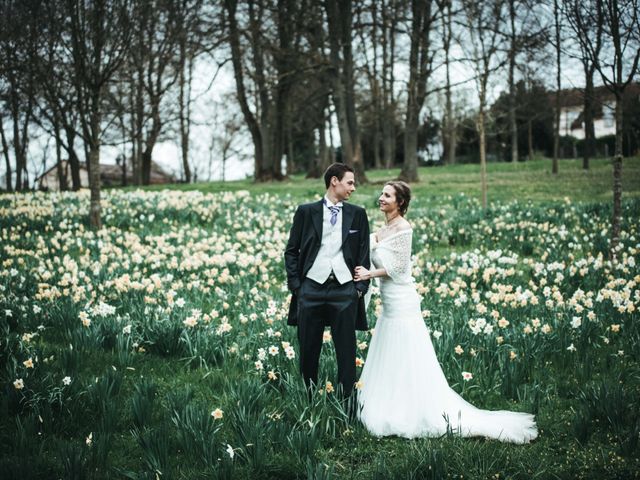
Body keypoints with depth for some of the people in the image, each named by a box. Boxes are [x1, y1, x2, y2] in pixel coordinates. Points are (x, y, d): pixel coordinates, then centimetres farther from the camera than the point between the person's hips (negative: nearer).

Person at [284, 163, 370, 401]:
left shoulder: (357, 214, 8)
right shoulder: (306, 211, 5)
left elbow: (364, 254, 10)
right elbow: (291, 251, 8)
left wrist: (361, 287, 1)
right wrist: (295, 285, 0)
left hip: (344, 289, 1)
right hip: (312, 287, 0)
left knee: (346, 350, 1)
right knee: (308, 349, 6)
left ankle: (347, 403, 9)